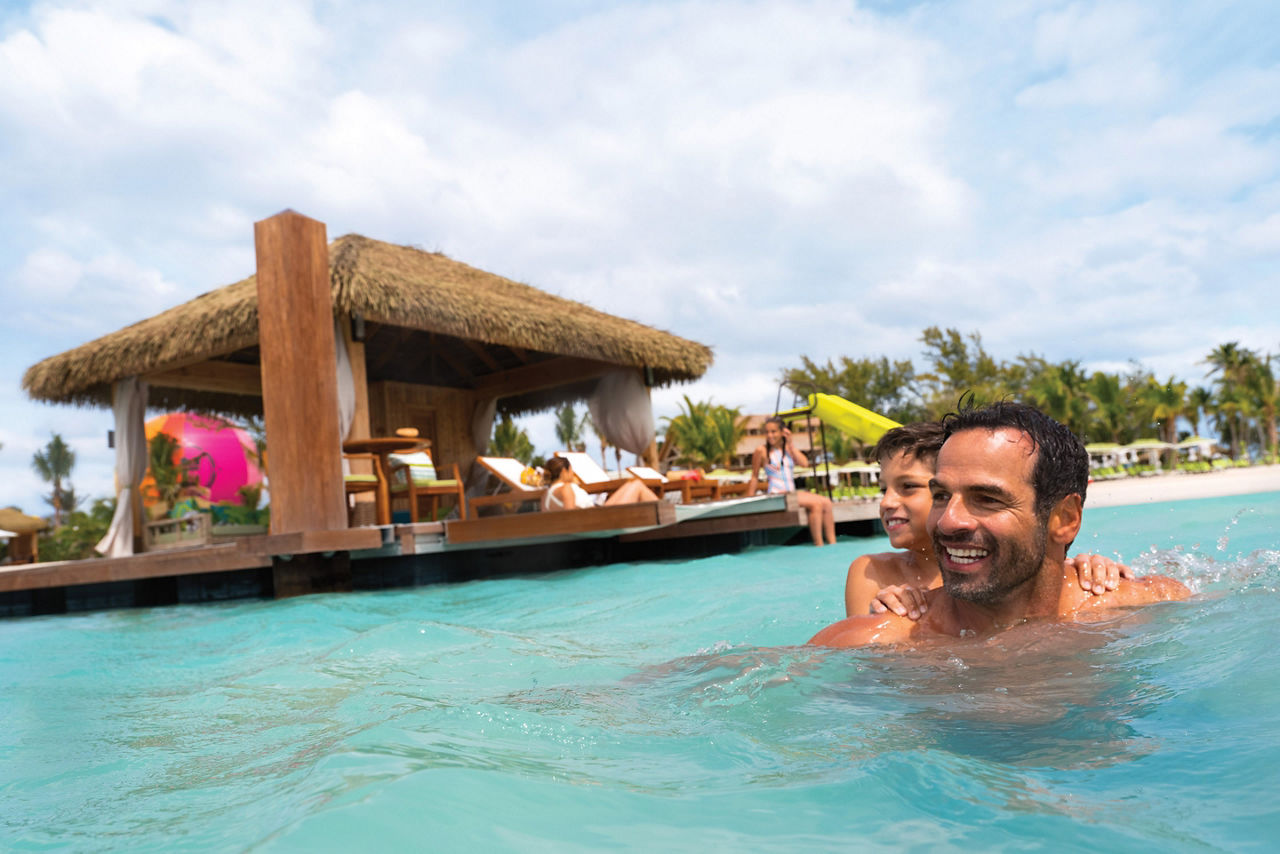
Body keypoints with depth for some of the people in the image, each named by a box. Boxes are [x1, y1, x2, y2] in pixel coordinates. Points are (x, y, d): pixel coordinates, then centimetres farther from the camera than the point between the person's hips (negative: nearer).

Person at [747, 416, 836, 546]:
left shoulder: (789, 448, 14)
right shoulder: (762, 451, -1)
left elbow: (804, 462, -3)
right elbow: (755, 477, 3)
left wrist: (790, 443, -4)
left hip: (792, 491, 6)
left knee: (826, 502, -15)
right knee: (816, 503, -25)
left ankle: (832, 543, -15)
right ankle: (818, 544, -23)